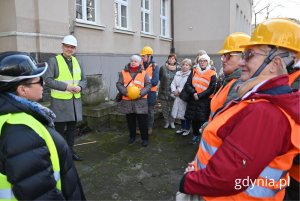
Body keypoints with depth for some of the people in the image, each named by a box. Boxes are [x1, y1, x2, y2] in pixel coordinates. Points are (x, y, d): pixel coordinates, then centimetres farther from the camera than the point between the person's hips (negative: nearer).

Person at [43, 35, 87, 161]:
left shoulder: (76, 61, 12)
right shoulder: (54, 61, -6)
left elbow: (84, 79, 14)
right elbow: (48, 80, -14)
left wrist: (80, 87, -9)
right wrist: (66, 86, -21)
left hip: (75, 101, 6)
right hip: (60, 101, -6)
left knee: (72, 128, 14)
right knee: (59, 129, 3)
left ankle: (70, 151, 28)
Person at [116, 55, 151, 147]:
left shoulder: (143, 73, 1)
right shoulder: (124, 72, 4)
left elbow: (148, 85, -1)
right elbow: (119, 84, 2)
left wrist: (141, 93, -16)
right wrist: (125, 92, -15)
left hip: (140, 100, -2)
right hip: (127, 100, 2)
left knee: (142, 120, 1)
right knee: (130, 120, 13)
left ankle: (144, 138, 13)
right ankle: (132, 136, 31)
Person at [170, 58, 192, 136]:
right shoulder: (178, 73, 12)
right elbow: (173, 83, 12)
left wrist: (179, 90, -15)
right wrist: (174, 91, -5)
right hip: (178, 97, 6)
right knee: (180, 113, 14)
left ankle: (187, 129, 18)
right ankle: (183, 128, 30)